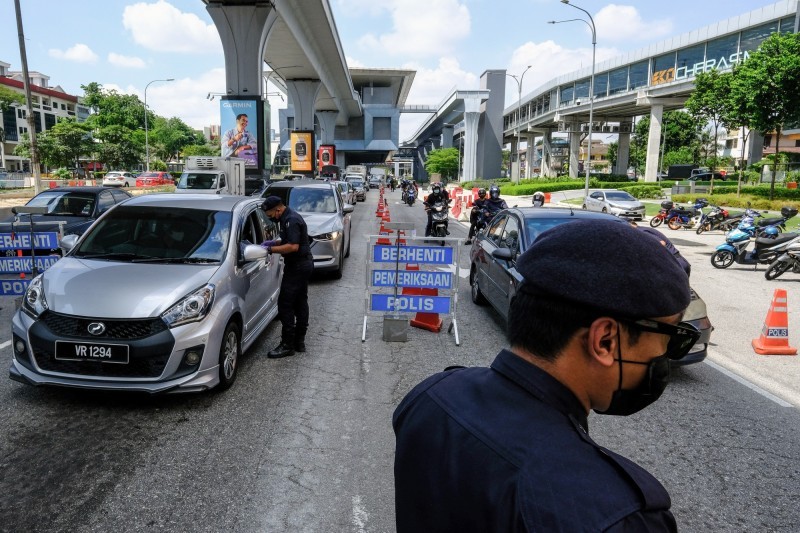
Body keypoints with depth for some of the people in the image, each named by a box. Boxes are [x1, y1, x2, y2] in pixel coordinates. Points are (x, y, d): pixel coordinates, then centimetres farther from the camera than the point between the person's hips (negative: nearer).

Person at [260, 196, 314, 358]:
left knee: (285, 304, -8)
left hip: (297, 267, -11)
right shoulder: (290, 217, 14)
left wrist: (271, 249, -21)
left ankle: (287, 345, -4)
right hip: (304, 264, 11)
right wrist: (273, 242, 11)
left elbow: (293, 246, -26)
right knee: (300, 302, 13)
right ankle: (299, 341, 21)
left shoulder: (291, 221, -18)